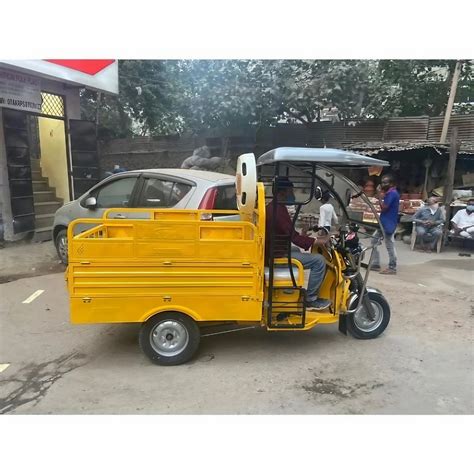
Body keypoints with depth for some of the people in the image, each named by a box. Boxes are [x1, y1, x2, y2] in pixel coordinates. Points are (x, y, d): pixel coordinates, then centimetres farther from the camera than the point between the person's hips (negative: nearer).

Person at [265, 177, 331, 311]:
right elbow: (293, 237, -24)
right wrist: (316, 241, -18)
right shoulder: (279, 210, -23)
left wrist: (301, 236, 17)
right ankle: (310, 299, 0)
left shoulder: (271, 207, 10)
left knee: (296, 250, 38)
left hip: (272, 251, 11)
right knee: (319, 260, -11)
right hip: (277, 255, -11)